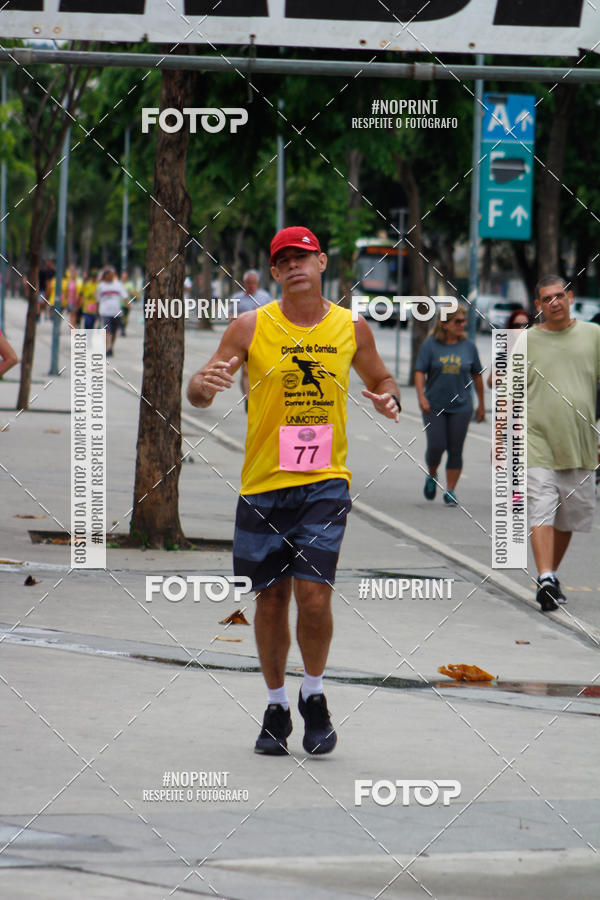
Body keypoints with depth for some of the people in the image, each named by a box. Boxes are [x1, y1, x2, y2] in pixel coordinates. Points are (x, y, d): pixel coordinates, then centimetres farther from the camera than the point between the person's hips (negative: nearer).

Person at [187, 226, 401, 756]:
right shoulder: (251, 328, -1)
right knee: (270, 598, 5)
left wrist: (389, 399, -2)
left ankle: (314, 696, 11)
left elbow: (381, 379, 21)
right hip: (263, 485, 0)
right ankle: (276, 707, 22)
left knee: (313, 594, -12)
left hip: (325, 482, 0)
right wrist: (206, 385, -25)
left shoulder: (351, 329, 4)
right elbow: (198, 395, 0)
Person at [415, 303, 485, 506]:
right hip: (434, 405, -1)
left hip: (460, 406, 2)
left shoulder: (468, 346, 5)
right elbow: (420, 372, -4)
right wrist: (422, 396, -19)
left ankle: (450, 491, 8)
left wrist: (481, 404, 14)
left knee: (455, 451, 0)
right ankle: (432, 477, 23)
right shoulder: (430, 344, -2)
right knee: (436, 446, -7)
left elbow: (477, 375, 12)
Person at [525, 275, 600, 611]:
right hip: (537, 442, -2)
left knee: (569, 516, 10)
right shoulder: (525, 341, 4)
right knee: (542, 511, -15)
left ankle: (552, 575, 26)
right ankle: (546, 580, -21)